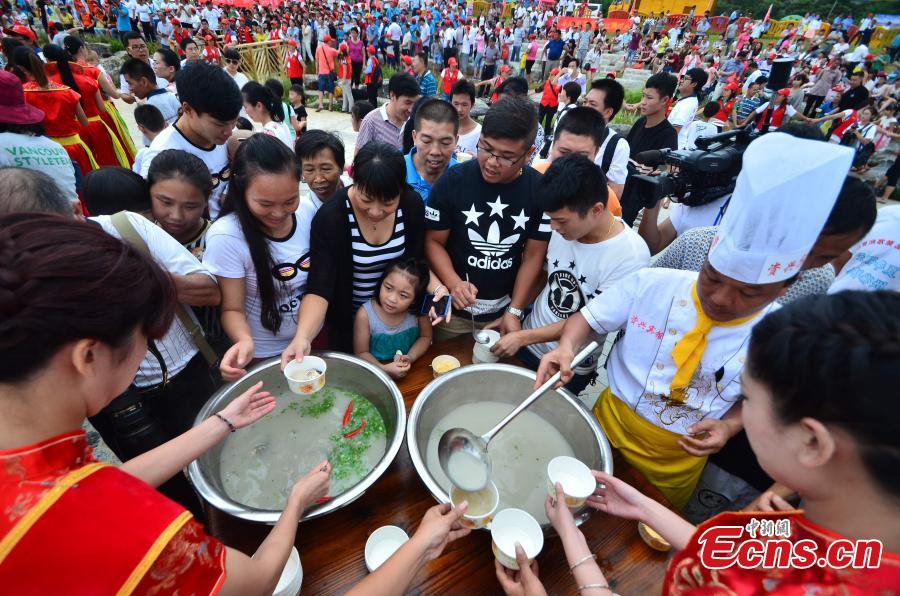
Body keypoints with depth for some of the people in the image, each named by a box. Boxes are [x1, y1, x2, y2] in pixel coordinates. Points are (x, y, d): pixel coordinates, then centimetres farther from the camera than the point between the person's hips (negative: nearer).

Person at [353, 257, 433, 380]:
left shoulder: (418, 309, -15)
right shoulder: (365, 314, -18)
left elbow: (425, 336, 2)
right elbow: (361, 353, -9)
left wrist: (411, 357, -14)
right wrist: (384, 369, -25)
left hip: (412, 370, 2)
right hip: (377, 371, -1)